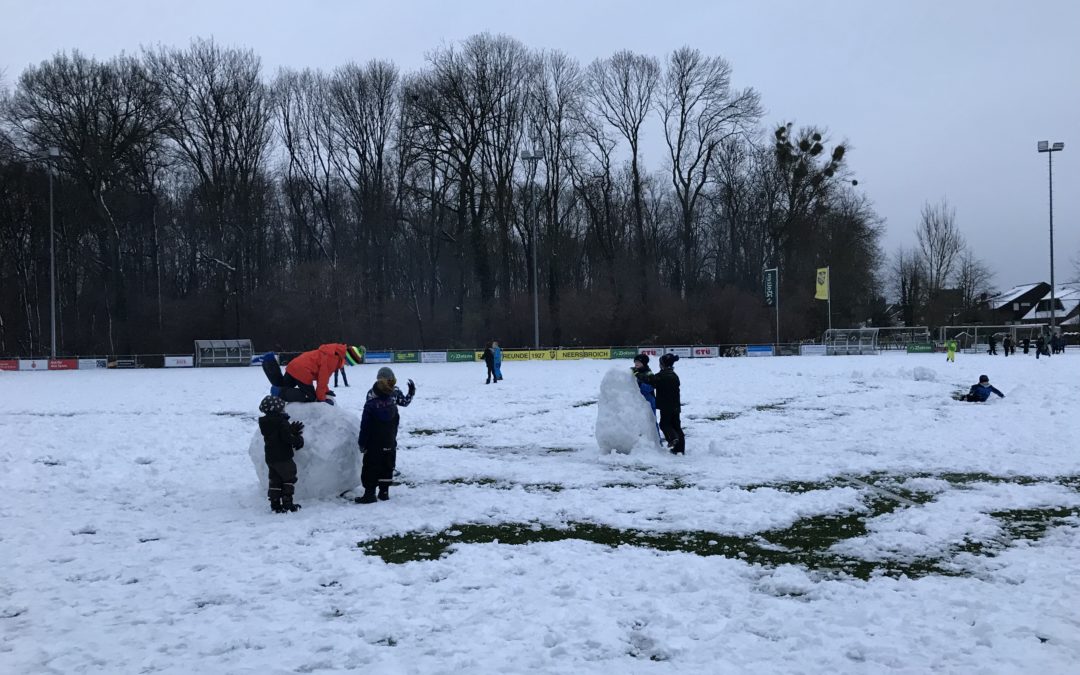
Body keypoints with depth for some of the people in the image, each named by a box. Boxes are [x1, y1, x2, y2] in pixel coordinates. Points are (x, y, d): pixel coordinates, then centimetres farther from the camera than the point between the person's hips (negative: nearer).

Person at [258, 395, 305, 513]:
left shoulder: (264, 423, 8)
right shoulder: (282, 421, -17)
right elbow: (287, 437, -24)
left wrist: (292, 430, 12)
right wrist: (298, 440, -6)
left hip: (270, 458, 7)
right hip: (283, 458, -7)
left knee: (275, 481, 13)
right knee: (289, 479, 4)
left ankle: (275, 505, 12)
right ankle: (287, 505, 2)